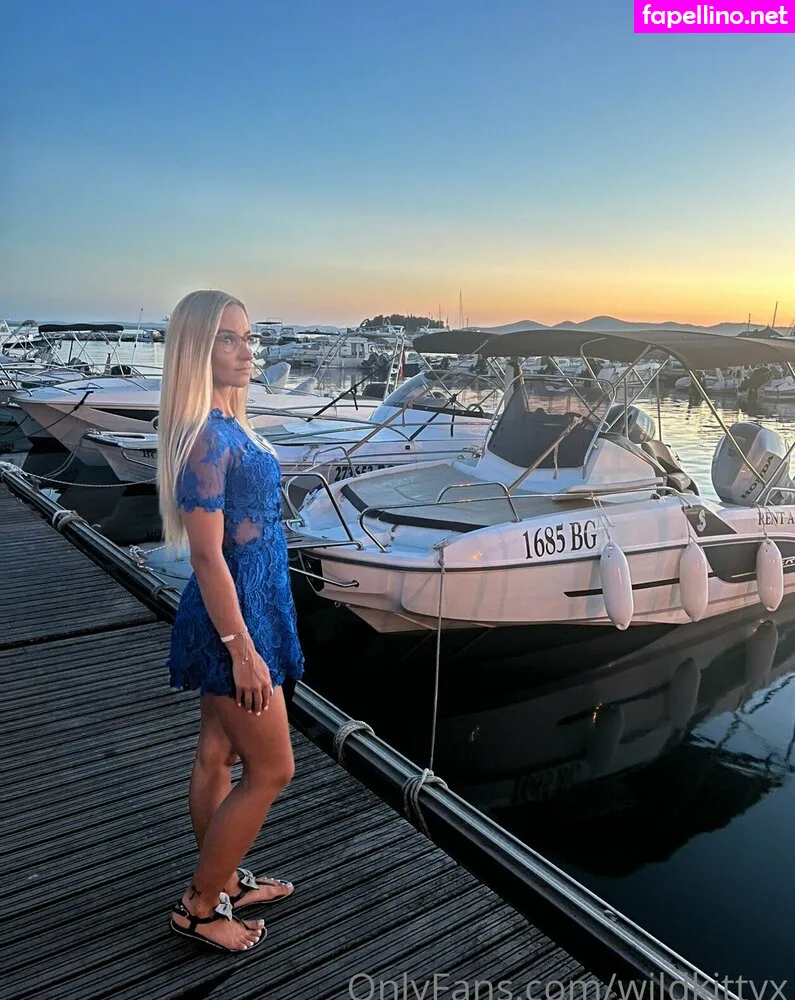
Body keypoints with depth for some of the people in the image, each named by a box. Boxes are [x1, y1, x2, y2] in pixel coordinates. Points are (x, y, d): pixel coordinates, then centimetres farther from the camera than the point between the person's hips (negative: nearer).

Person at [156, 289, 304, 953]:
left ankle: (222, 880, 40)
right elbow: (207, 554, -23)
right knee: (272, 770, 4)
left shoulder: (228, 424, 7)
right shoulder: (207, 436, -23)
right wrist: (241, 648, -21)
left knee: (218, 754, 21)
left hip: (248, 606, 9)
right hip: (233, 617, -9)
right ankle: (199, 909, 22)